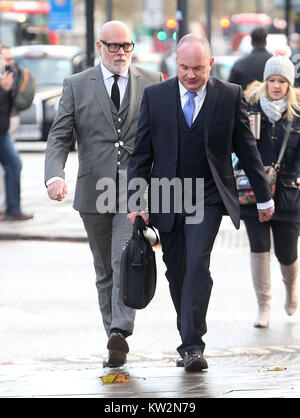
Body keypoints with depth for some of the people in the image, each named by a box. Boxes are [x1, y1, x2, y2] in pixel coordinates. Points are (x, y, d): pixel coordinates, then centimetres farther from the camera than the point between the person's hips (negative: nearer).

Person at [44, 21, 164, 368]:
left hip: (137, 191, -2)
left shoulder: (152, 83, 7)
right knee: (105, 271, 9)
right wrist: (55, 175, -18)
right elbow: (59, 136, 0)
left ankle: (120, 333, -27)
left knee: (126, 262, -19)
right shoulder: (77, 86, 6)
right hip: (94, 192, 2)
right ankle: (115, 342, 15)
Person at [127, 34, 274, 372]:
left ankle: (192, 345, -18)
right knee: (176, 272, 7)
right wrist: (136, 201, -3)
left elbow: (247, 149, 6)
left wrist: (264, 197, 10)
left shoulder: (230, 96, -2)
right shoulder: (155, 96, 1)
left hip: (209, 199, -2)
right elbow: (141, 154, 3)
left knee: (197, 264, -18)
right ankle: (189, 340, 23)